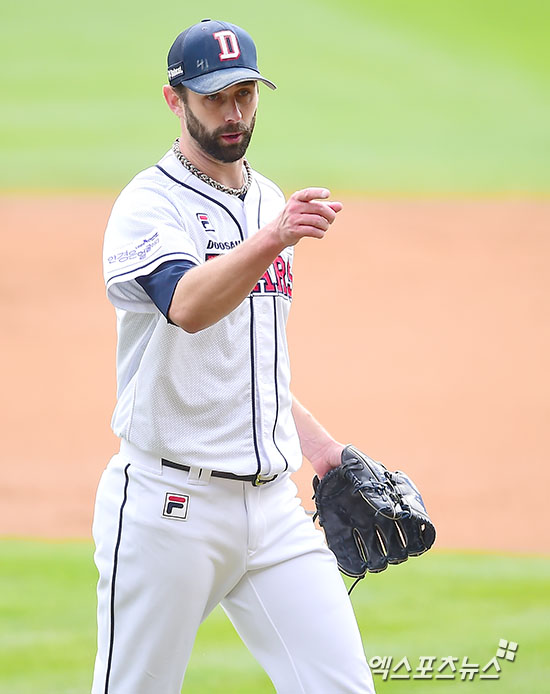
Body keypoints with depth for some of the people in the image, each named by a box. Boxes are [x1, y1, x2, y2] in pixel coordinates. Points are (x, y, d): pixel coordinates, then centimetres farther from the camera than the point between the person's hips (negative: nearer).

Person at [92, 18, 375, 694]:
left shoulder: (269, 201, 15)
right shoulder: (149, 204, -9)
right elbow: (188, 306, -31)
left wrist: (328, 455, 22)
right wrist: (272, 240, -46)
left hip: (272, 504, 6)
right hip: (168, 505, -6)